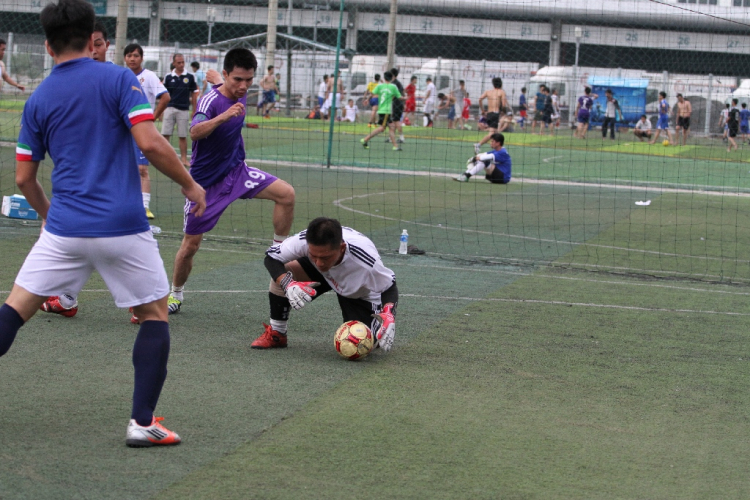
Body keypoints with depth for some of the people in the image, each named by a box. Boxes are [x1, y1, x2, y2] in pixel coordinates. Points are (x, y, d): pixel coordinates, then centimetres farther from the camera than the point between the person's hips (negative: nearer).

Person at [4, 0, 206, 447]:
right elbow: (150, 143, -14)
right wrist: (190, 184, 0)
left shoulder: (39, 100, 7)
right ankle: (142, 422, 6)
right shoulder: (118, 79, -4)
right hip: (122, 226, -3)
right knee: (155, 314, 12)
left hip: (65, 227, 3)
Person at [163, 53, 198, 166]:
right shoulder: (168, 77, 5)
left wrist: (194, 112, 5)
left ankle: (184, 159, 10)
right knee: (165, 134, -3)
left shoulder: (190, 77, 3)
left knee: (183, 136, 3)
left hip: (184, 110, -1)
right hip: (170, 109, 1)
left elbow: (194, 95, 7)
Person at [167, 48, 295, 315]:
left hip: (236, 171, 6)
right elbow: (195, 132, -47)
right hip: (207, 181, -6)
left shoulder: (240, 95, -3)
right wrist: (224, 116, -61)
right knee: (190, 245, 1)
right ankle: (175, 294, 24)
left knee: (286, 194, -15)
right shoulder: (211, 100, -25)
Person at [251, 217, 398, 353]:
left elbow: (389, 286, -25)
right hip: (322, 275, 3)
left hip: (361, 295, -3)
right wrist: (288, 284, -41)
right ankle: (276, 334, -2)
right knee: (280, 274, -23)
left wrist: (388, 316, -45)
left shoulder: (366, 261, -42)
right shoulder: (303, 240, -37)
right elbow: (271, 257, -22)